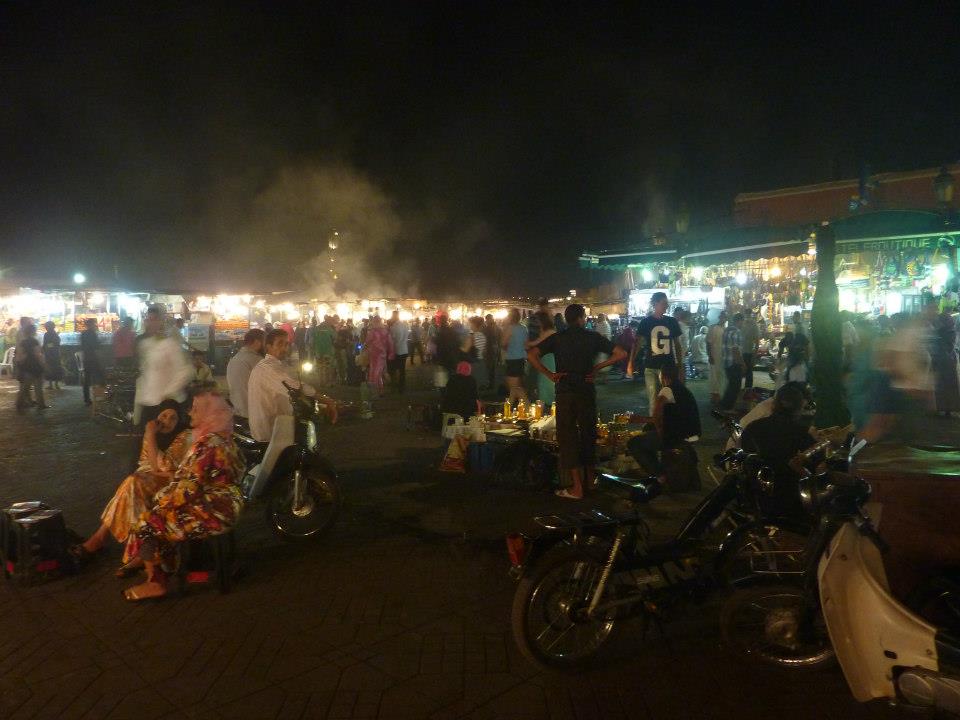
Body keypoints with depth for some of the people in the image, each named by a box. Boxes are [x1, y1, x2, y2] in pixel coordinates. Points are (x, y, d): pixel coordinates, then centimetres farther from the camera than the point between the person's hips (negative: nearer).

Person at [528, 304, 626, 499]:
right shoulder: (593, 337, 2)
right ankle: (589, 478, 29)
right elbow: (621, 354, -1)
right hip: (587, 391, 2)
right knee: (588, 433, 16)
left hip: (565, 392, -1)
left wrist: (549, 374, -6)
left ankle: (577, 487, 1)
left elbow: (531, 354, -13)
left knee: (567, 435, 3)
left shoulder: (557, 338, 0)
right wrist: (597, 367, 2)